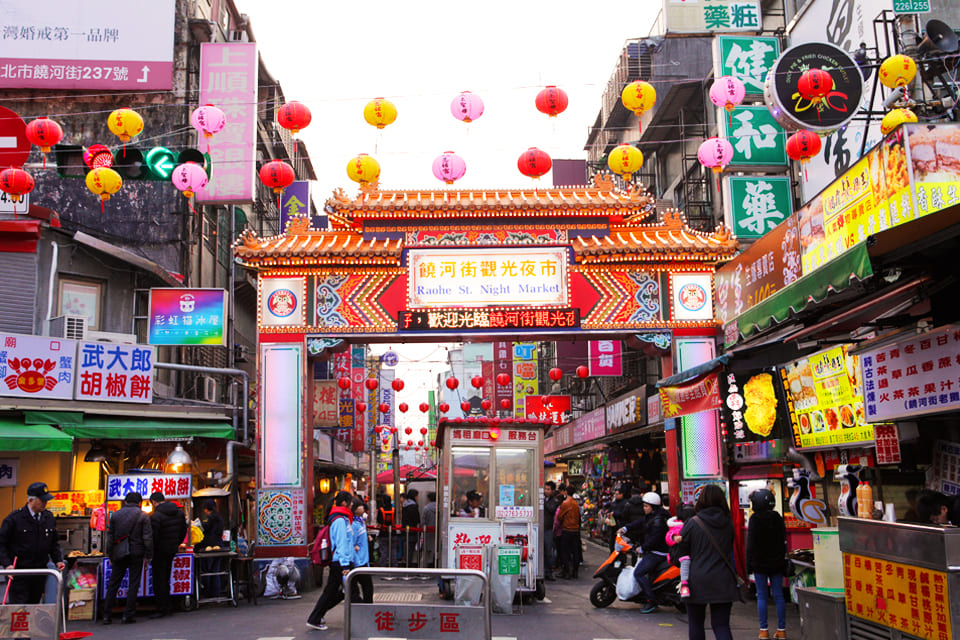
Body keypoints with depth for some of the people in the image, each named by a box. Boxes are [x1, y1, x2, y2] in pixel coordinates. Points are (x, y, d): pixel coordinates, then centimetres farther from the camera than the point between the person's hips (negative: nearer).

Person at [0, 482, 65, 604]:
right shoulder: (14, 518, -7)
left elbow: (54, 543, 18)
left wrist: (58, 560, 5)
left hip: (40, 573, 5)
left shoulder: (49, 518, 8)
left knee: (34, 605, 9)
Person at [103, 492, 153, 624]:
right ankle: (128, 615, -1)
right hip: (136, 554, -3)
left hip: (119, 554, 3)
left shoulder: (115, 515, 8)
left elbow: (110, 537, 10)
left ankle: (107, 615, 8)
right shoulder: (143, 516, -1)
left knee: (113, 584, 10)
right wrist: (148, 556, 0)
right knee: (133, 584, 2)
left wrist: (110, 556, 16)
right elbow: (148, 537, -6)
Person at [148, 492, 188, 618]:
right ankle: (167, 607, 20)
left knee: (159, 581, -1)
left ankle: (162, 609, -1)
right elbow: (183, 531, 13)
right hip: (173, 550, 7)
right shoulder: (179, 512, 6)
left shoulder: (156, 516, -17)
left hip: (160, 551, -7)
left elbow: (153, 536, -19)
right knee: (166, 579, 17)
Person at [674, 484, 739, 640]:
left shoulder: (692, 523, -9)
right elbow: (730, 549, 12)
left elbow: (681, 552, -3)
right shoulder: (729, 524, 2)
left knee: (695, 623, 14)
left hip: (697, 580, -2)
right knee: (721, 625, 5)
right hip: (723, 581, 2)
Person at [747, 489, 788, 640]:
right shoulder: (778, 518, 4)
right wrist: (782, 561, 16)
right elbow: (783, 541, 9)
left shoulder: (754, 519, -11)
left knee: (761, 596, 3)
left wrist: (749, 565, -3)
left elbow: (750, 544, -10)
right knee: (778, 595, 7)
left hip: (760, 563, -4)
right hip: (776, 563, 4)